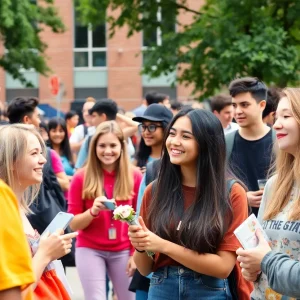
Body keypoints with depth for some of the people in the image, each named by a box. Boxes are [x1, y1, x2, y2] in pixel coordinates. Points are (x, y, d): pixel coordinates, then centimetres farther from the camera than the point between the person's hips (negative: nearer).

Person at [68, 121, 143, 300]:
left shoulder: (134, 176, -2)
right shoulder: (82, 178, -5)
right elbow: (73, 224, -3)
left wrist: (136, 253, 0)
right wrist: (93, 211, -21)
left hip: (123, 251, 1)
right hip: (90, 250, -1)